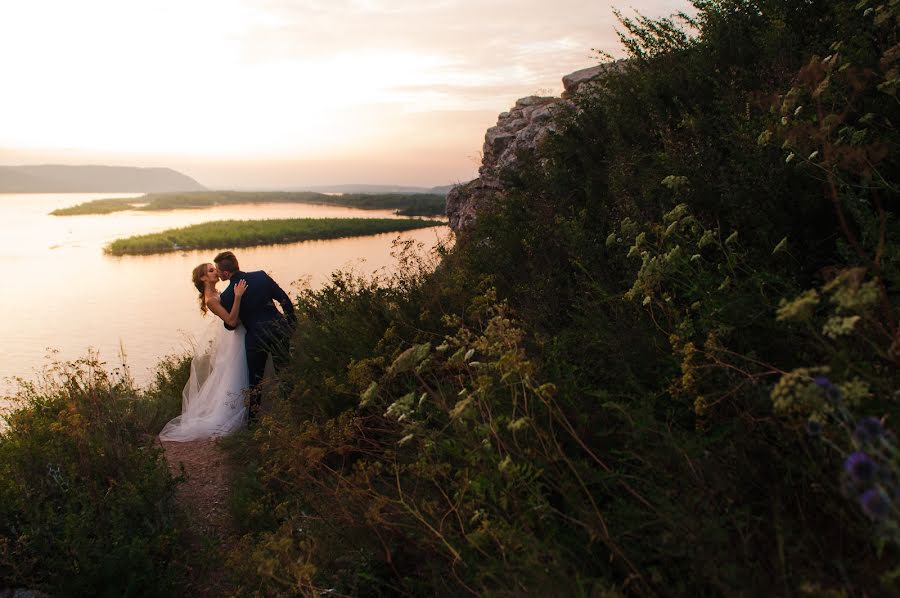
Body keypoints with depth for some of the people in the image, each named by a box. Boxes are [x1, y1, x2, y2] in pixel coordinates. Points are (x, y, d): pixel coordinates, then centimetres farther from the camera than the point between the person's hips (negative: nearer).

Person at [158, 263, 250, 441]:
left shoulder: (215, 293, 4)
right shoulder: (211, 300, -24)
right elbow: (231, 321, -32)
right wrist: (237, 296, -39)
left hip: (236, 334, 10)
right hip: (233, 338, -10)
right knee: (231, 380, -3)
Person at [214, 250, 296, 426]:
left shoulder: (227, 296, -12)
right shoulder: (261, 276, -3)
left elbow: (230, 325, 1)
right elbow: (284, 299, 0)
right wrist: (292, 323, 12)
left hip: (256, 338, -3)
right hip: (279, 329, 4)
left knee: (255, 381, 11)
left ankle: (253, 421, 18)